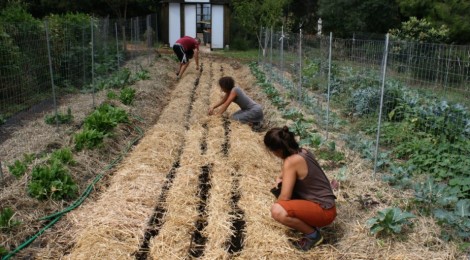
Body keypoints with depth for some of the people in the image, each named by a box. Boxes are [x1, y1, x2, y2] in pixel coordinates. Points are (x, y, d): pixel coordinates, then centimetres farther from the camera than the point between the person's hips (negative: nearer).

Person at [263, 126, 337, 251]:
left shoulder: (291, 161, -21)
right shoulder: (302, 151, 5)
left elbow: (284, 198, -20)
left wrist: (276, 205, 1)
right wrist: (281, 178, 11)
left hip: (324, 211, -10)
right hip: (323, 203, 10)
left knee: (277, 211, -28)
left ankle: (313, 235, -6)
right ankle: (309, 223, 15)